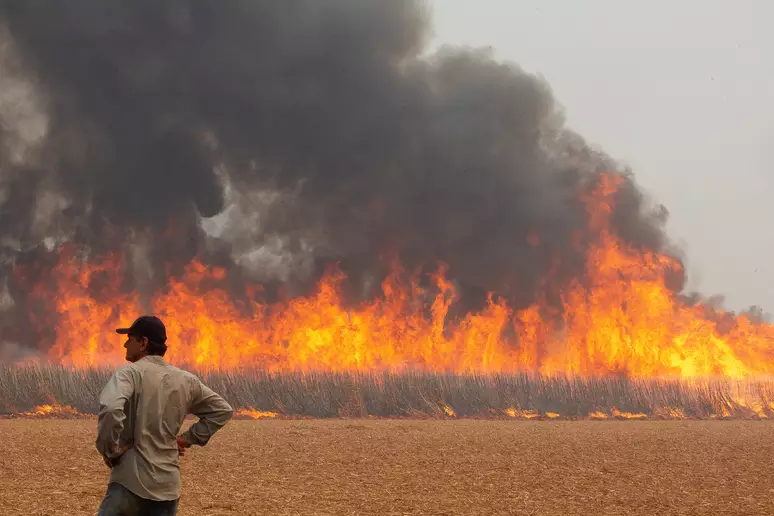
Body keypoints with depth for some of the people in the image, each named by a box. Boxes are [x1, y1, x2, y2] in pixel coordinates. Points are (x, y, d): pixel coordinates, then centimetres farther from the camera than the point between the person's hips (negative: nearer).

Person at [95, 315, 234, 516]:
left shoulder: (131, 373, -8)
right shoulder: (186, 380, 12)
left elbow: (110, 409, -26)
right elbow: (222, 410, 22)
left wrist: (109, 450, -13)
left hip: (131, 482, -6)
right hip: (168, 486, 6)